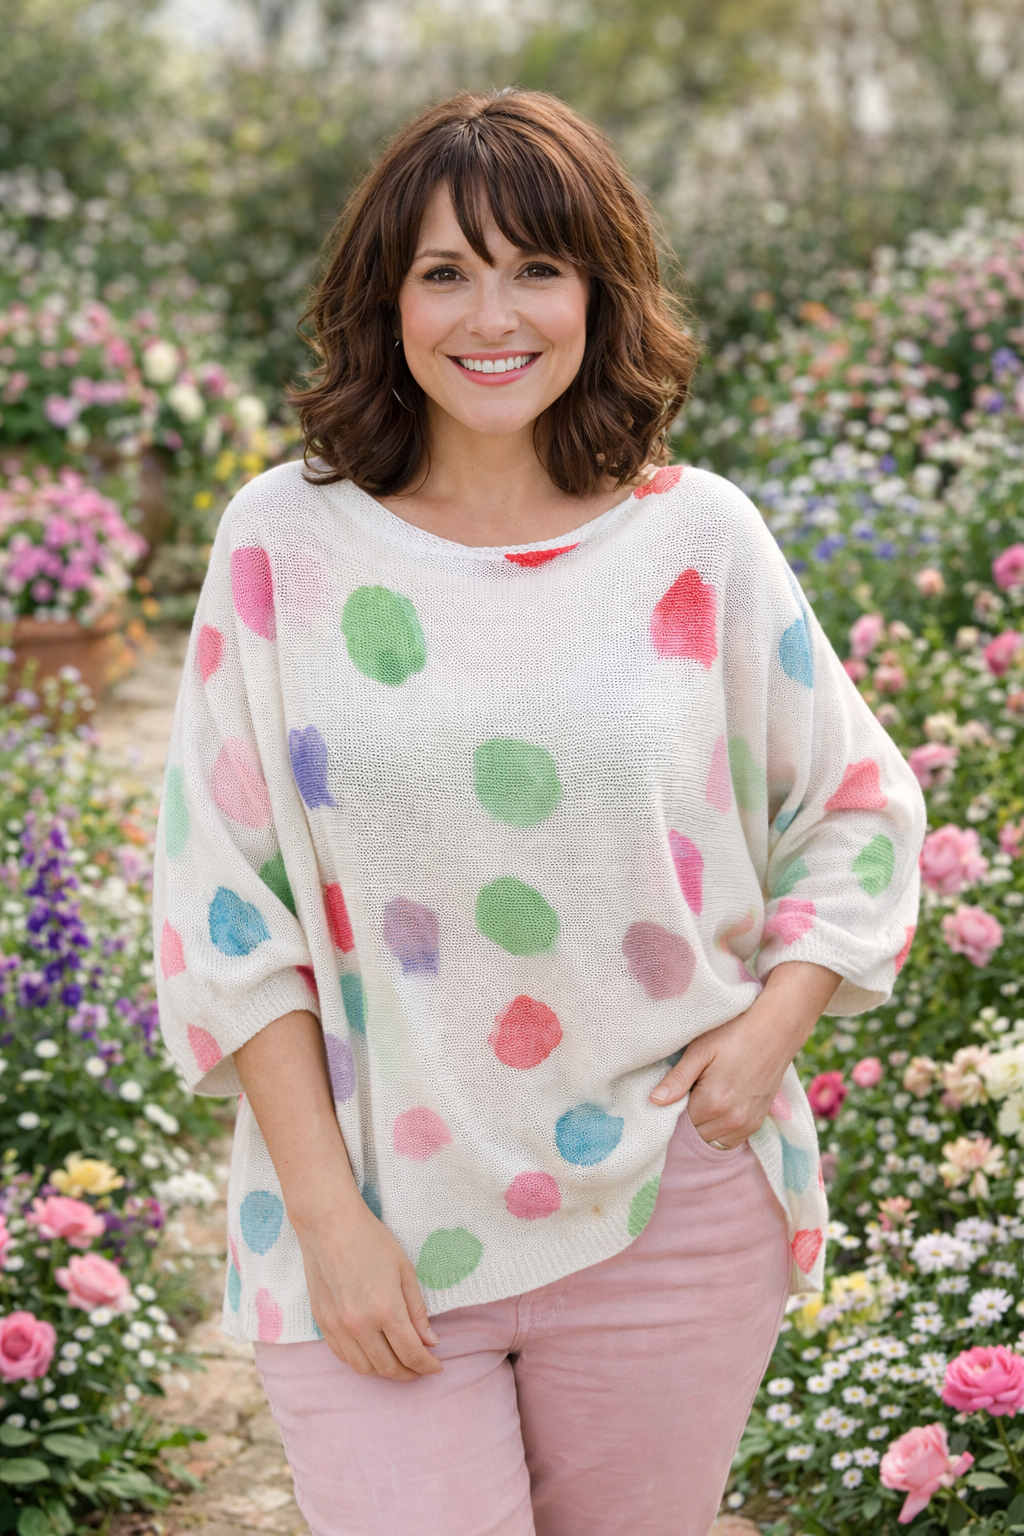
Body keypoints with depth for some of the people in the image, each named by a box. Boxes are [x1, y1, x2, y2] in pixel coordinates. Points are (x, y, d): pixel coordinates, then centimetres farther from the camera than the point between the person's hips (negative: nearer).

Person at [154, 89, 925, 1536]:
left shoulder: (697, 536, 0)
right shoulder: (285, 541, -3)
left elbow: (860, 808, 12)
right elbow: (222, 899, -2)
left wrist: (775, 1022, -5)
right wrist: (325, 1210, -8)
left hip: (670, 1220, 1)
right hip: (379, 1223, -1)